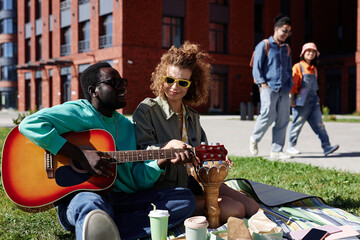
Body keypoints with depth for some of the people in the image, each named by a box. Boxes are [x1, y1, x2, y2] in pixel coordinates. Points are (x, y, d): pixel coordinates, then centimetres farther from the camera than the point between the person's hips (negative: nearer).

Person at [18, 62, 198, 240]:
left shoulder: (127, 126, 18)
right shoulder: (78, 112, -2)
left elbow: (138, 180, 14)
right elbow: (30, 124, -20)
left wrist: (165, 159, -4)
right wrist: (80, 155, -23)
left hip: (121, 198, 8)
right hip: (79, 195, -8)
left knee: (185, 199, -10)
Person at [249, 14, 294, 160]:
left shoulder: (287, 48, 21)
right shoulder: (264, 45, 4)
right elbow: (256, 67, -1)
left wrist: (290, 86, 14)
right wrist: (263, 83, -11)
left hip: (283, 90, 6)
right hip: (269, 87, -6)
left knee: (283, 119, -1)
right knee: (268, 115, -18)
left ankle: (276, 151, 5)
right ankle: (254, 139, 9)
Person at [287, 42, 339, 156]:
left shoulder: (314, 69, 16)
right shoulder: (298, 67, -4)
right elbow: (293, 84, -8)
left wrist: (315, 99, 19)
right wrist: (291, 99, -13)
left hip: (313, 100, 6)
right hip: (301, 101, -6)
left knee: (319, 123, -2)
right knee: (297, 123, 2)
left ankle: (326, 147, -6)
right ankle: (291, 146, 16)